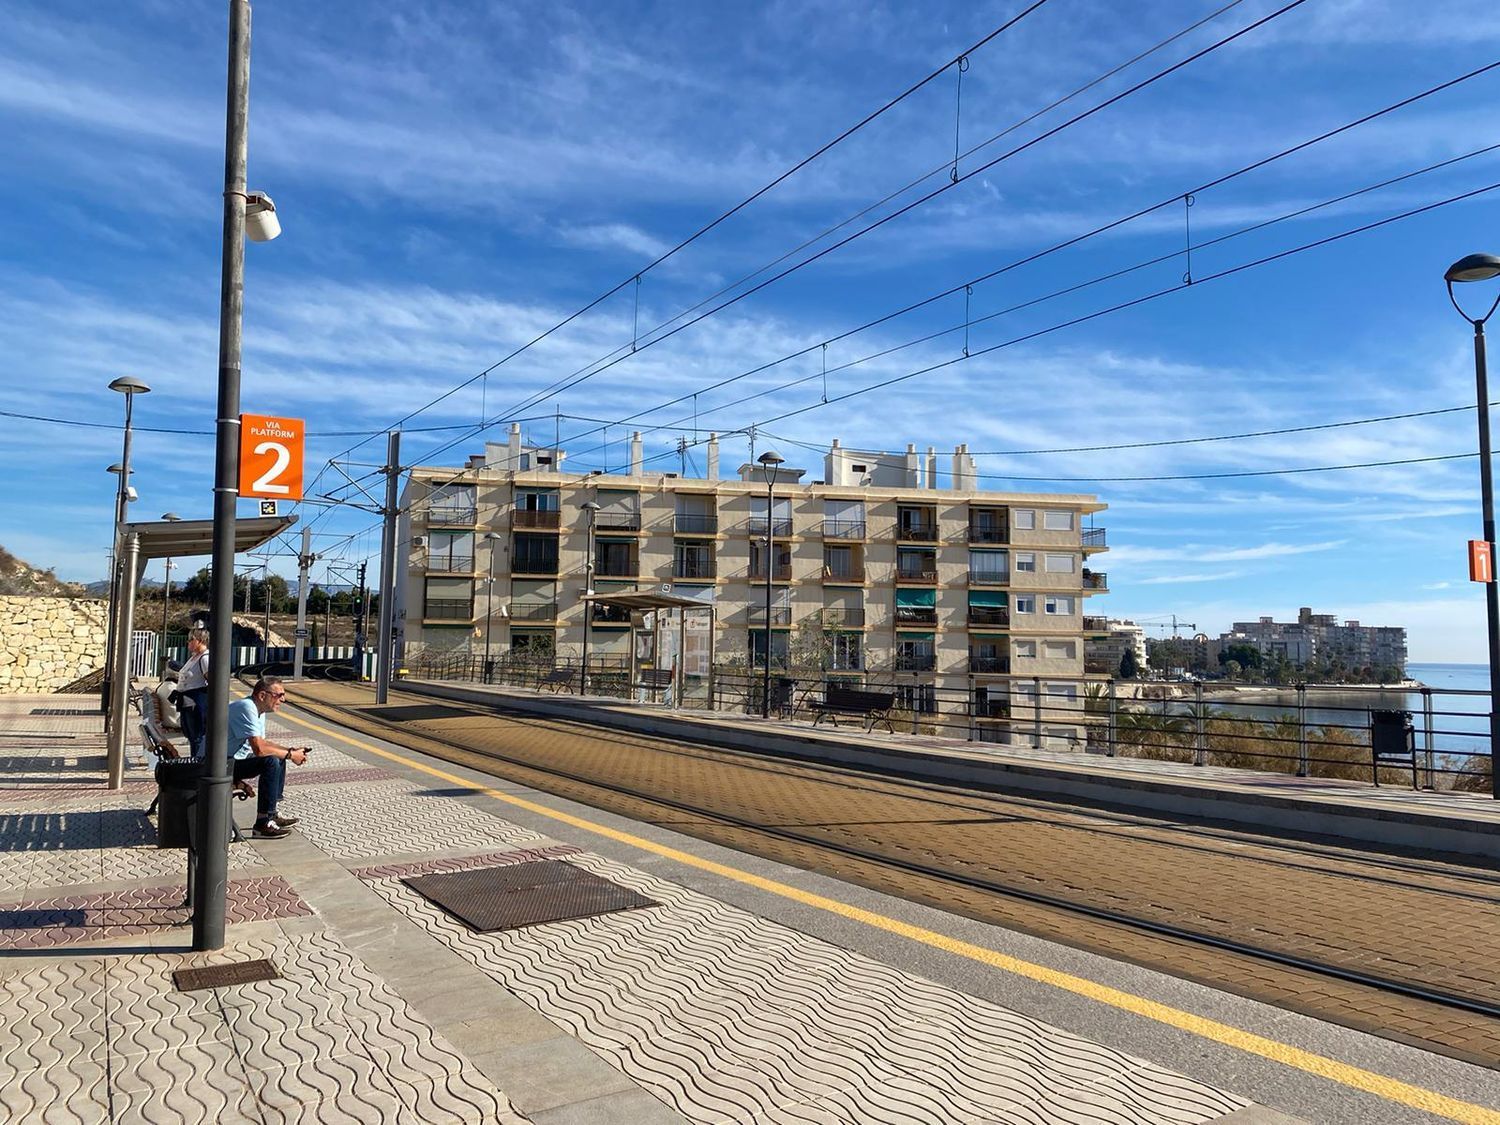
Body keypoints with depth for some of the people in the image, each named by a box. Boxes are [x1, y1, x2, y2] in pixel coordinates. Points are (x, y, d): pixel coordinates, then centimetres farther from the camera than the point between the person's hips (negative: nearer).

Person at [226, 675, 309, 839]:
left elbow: (262, 742, 20)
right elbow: (259, 748, -30)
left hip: (234, 759, 11)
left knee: (279, 757, 14)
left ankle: (273, 812, 18)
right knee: (271, 762, -25)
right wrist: (290, 755, -17)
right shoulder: (246, 708, -23)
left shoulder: (258, 709, 10)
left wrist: (290, 750, 5)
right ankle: (263, 824, -19)